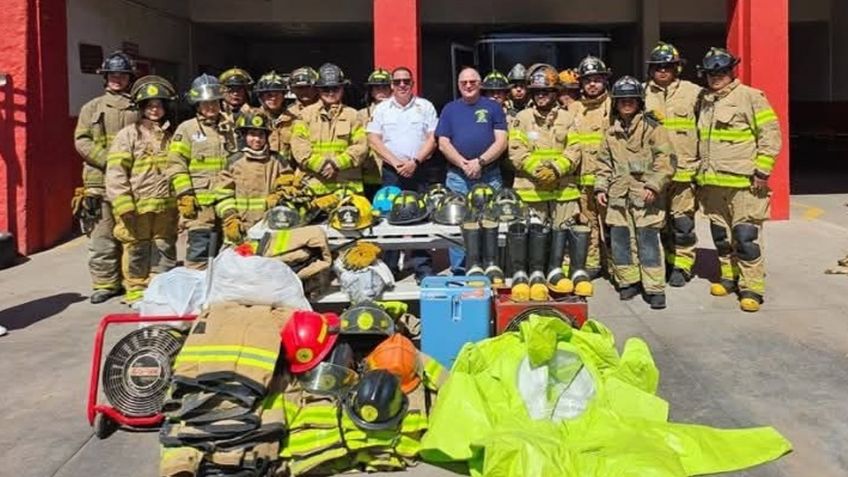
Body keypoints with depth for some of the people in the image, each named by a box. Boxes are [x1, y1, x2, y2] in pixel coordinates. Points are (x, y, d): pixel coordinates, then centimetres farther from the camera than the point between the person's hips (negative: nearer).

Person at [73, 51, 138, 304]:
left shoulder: (139, 108, 11)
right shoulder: (92, 108, 12)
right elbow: (81, 141, 4)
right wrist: (107, 160, -10)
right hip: (100, 181, 0)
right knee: (102, 235, -1)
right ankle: (105, 283, 6)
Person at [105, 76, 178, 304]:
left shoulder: (171, 136, 13)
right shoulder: (128, 134, 0)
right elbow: (115, 173, -6)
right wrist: (124, 205, -14)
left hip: (166, 206, 4)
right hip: (137, 206, -4)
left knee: (164, 250, 10)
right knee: (136, 250, 2)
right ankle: (135, 290, 15)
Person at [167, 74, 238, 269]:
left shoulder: (229, 128, 18)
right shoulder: (187, 129, 3)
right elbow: (176, 164, -3)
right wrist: (184, 194, -11)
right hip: (200, 202, -5)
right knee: (199, 249, -7)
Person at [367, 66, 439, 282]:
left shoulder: (425, 107, 8)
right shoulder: (381, 109, 9)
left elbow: (432, 139, 2)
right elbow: (374, 140, 2)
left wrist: (415, 162, -11)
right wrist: (396, 162, -9)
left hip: (419, 170, -1)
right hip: (391, 171, 1)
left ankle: (423, 268, 3)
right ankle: (388, 268, 9)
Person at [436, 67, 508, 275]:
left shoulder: (493, 107, 9)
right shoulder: (450, 109, 13)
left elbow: (501, 142, 0)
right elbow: (443, 143, 4)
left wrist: (480, 161, -13)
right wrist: (464, 164, -10)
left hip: (489, 176, -1)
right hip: (457, 177, 1)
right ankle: (458, 270, 10)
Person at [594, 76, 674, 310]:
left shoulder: (652, 128, -1)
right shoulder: (611, 132, 16)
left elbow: (665, 160, -6)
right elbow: (604, 163, 22)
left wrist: (654, 185, -15)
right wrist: (601, 187, 11)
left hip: (645, 195, -5)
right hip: (618, 194, 5)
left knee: (648, 240, -7)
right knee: (619, 238, 7)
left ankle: (655, 288, -2)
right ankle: (628, 281, 20)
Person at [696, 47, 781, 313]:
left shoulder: (750, 97, -5)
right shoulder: (705, 101, 17)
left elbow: (770, 134, -8)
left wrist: (762, 171, -13)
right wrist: (700, 175, 21)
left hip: (743, 183, -7)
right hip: (713, 183, 7)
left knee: (746, 236, -7)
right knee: (721, 236, 14)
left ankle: (752, 288, -1)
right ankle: (730, 276, 29)